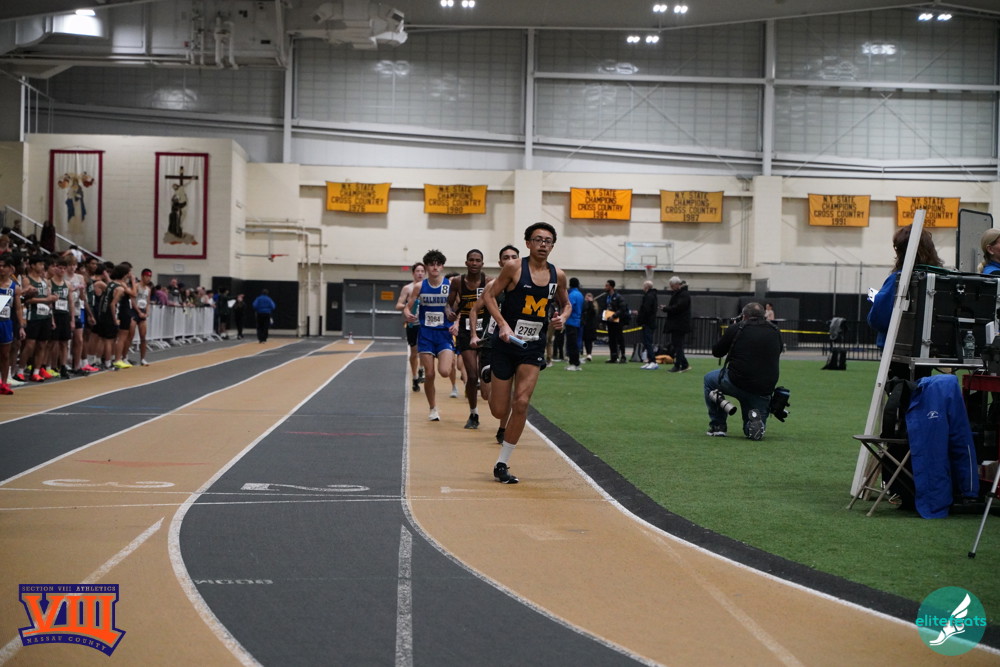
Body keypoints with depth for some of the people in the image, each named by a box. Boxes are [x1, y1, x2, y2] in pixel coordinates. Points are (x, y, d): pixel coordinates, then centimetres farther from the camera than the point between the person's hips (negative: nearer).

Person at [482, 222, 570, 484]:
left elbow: (565, 303, 20)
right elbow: (489, 295, -4)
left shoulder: (557, 276, 3)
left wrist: (562, 317, -3)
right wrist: (502, 323, -18)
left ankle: (502, 464, 1)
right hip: (506, 344, -2)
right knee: (500, 411, 1)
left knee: (521, 404, -11)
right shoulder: (515, 268, -8)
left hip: (534, 347, 2)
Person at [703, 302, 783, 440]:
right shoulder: (775, 333, 9)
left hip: (737, 383, -3)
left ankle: (717, 426, 21)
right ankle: (756, 420, -15)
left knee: (709, 378, 29)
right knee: (752, 431, 23)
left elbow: (716, 352, 11)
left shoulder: (736, 329, -1)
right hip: (764, 391, 3)